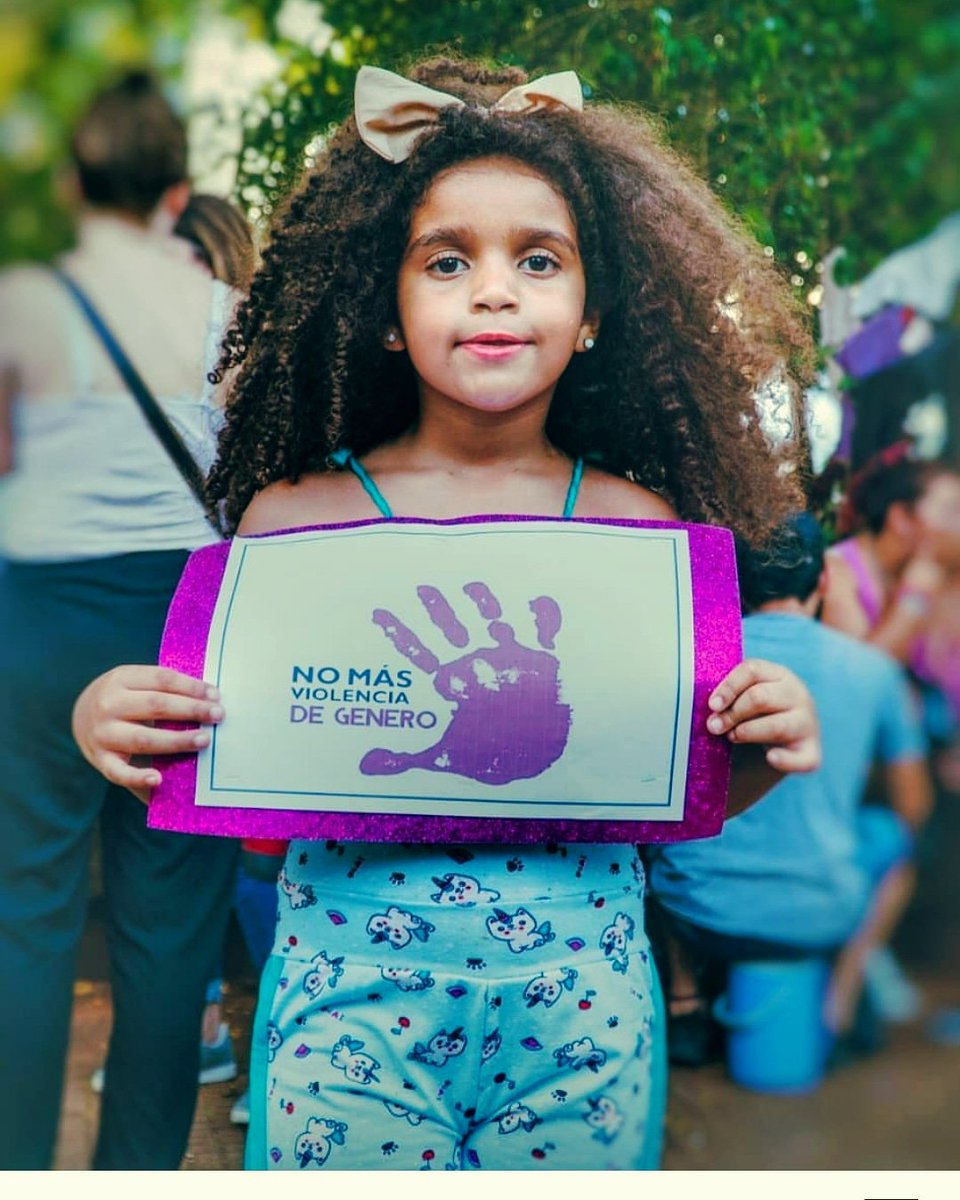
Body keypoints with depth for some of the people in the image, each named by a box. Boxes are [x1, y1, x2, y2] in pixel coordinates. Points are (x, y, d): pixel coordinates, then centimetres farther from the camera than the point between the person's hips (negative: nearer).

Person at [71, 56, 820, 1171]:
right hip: (350, 996, -1)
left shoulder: (642, 525, -4)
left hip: (580, 1000, 2)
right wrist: (111, 725, -18)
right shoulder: (294, 514, -7)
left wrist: (765, 751, -14)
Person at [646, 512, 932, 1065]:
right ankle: (842, 995, 24)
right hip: (819, 918, 0)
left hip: (696, 912, 0)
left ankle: (686, 1001, 26)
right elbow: (914, 808, 6)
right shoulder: (873, 669, -4)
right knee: (896, 834, 28)